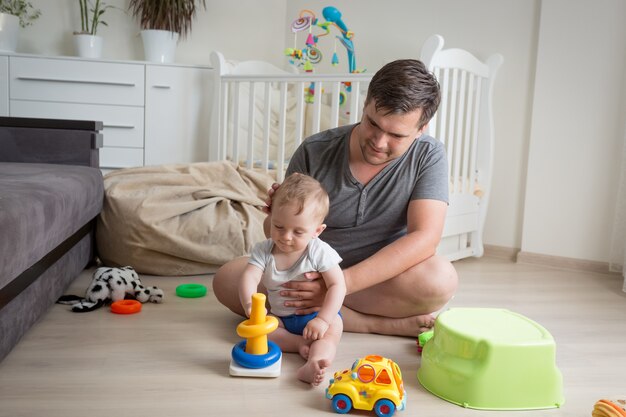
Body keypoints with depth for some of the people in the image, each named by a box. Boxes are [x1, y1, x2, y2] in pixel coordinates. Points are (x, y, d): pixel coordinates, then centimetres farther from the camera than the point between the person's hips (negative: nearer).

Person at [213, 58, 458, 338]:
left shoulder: (428, 156, -9)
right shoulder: (314, 152, -7)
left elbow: (424, 238, -21)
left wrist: (341, 284, -30)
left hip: (380, 280, -2)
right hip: (311, 275, 3)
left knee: (441, 279, -33)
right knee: (226, 279, -23)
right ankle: (379, 324, -21)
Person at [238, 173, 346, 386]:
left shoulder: (320, 252, -18)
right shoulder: (263, 250, -11)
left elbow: (337, 285, -20)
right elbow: (249, 277, -24)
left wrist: (322, 319, -31)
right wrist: (249, 302, -47)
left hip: (315, 313, -3)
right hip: (280, 317, 4)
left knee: (333, 327, -32)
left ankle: (314, 364, -54)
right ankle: (301, 343, -24)